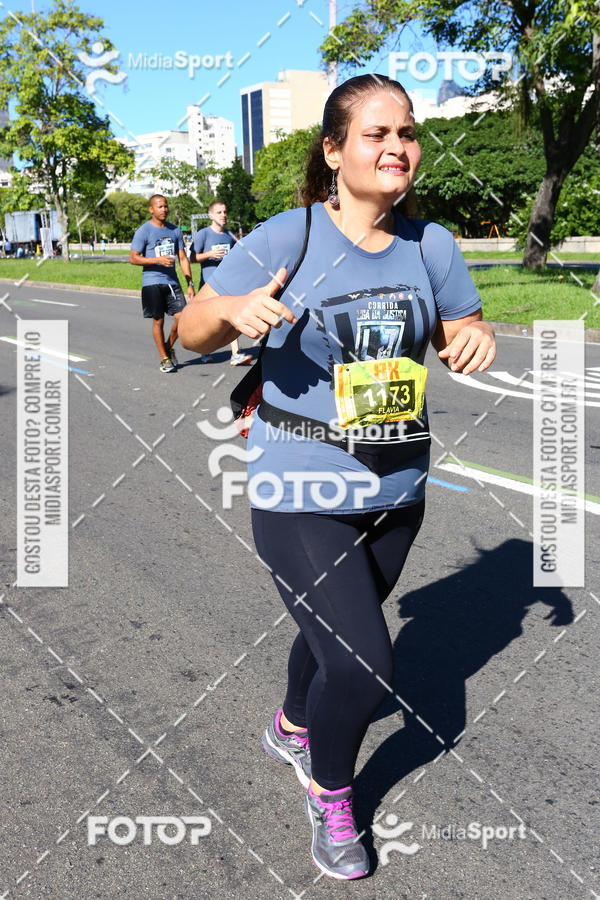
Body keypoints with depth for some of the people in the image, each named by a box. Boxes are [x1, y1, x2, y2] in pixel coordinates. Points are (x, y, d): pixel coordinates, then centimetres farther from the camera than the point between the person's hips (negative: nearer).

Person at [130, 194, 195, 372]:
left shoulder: (175, 230, 12)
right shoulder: (144, 231, -3)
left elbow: (183, 258, 14)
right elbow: (133, 258, -7)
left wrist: (190, 284, 6)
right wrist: (158, 260, -18)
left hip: (173, 282, 4)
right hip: (152, 283, -4)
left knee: (182, 317, -5)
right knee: (158, 321, 0)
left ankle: (169, 346, 21)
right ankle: (164, 359, 12)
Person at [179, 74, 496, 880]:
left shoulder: (431, 244, -1)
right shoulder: (285, 239, -13)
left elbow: (460, 336, 11)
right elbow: (193, 332, -6)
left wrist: (478, 337, -13)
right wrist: (234, 308, -28)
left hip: (396, 489, 5)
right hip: (300, 493, -5)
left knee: (337, 632, 23)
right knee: (363, 663, -11)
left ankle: (291, 729, 56)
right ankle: (329, 797, 22)